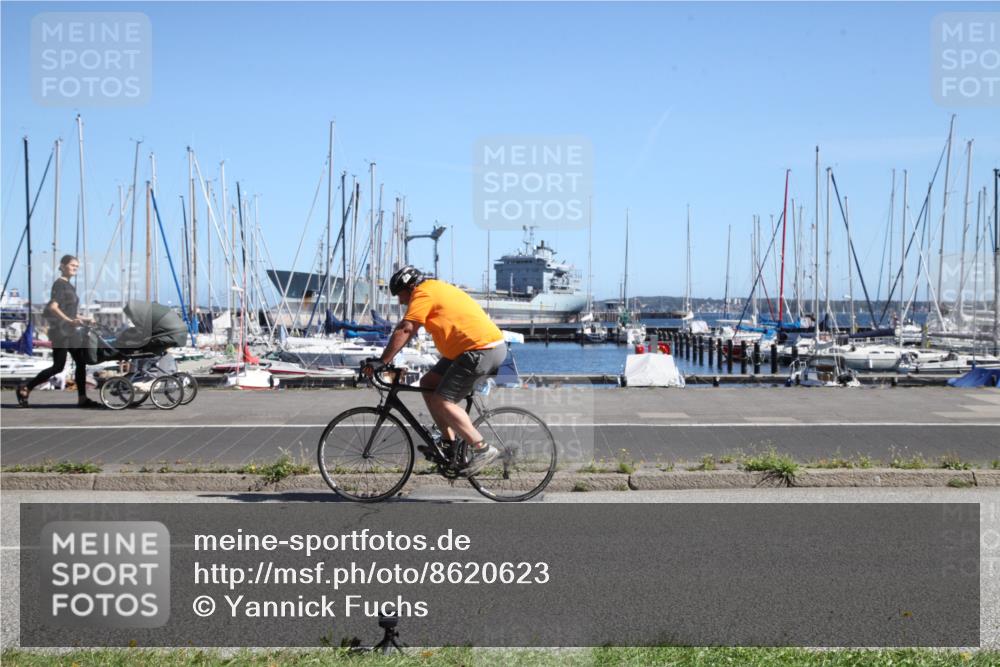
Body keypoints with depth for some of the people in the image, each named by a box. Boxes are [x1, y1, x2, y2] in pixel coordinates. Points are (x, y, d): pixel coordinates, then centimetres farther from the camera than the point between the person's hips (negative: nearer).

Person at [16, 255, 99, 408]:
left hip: (69, 332, 9)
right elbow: (53, 307, -24)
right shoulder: (60, 284, -12)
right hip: (60, 331, -9)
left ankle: (82, 399, 9)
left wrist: (81, 319, 28)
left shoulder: (69, 285, 15)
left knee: (81, 362, 6)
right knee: (58, 366, -7)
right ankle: (25, 388, 3)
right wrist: (70, 320, -33)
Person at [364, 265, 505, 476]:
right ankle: (449, 441, 14)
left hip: (482, 350, -11)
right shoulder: (436, 289, 22)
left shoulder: (424, 294, -9)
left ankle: (482, 449, -11)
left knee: (442, 401, -12)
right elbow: (409, 331, 26)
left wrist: (382, 361, -18)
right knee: (428, 383, 13)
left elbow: (405, 330, -18)